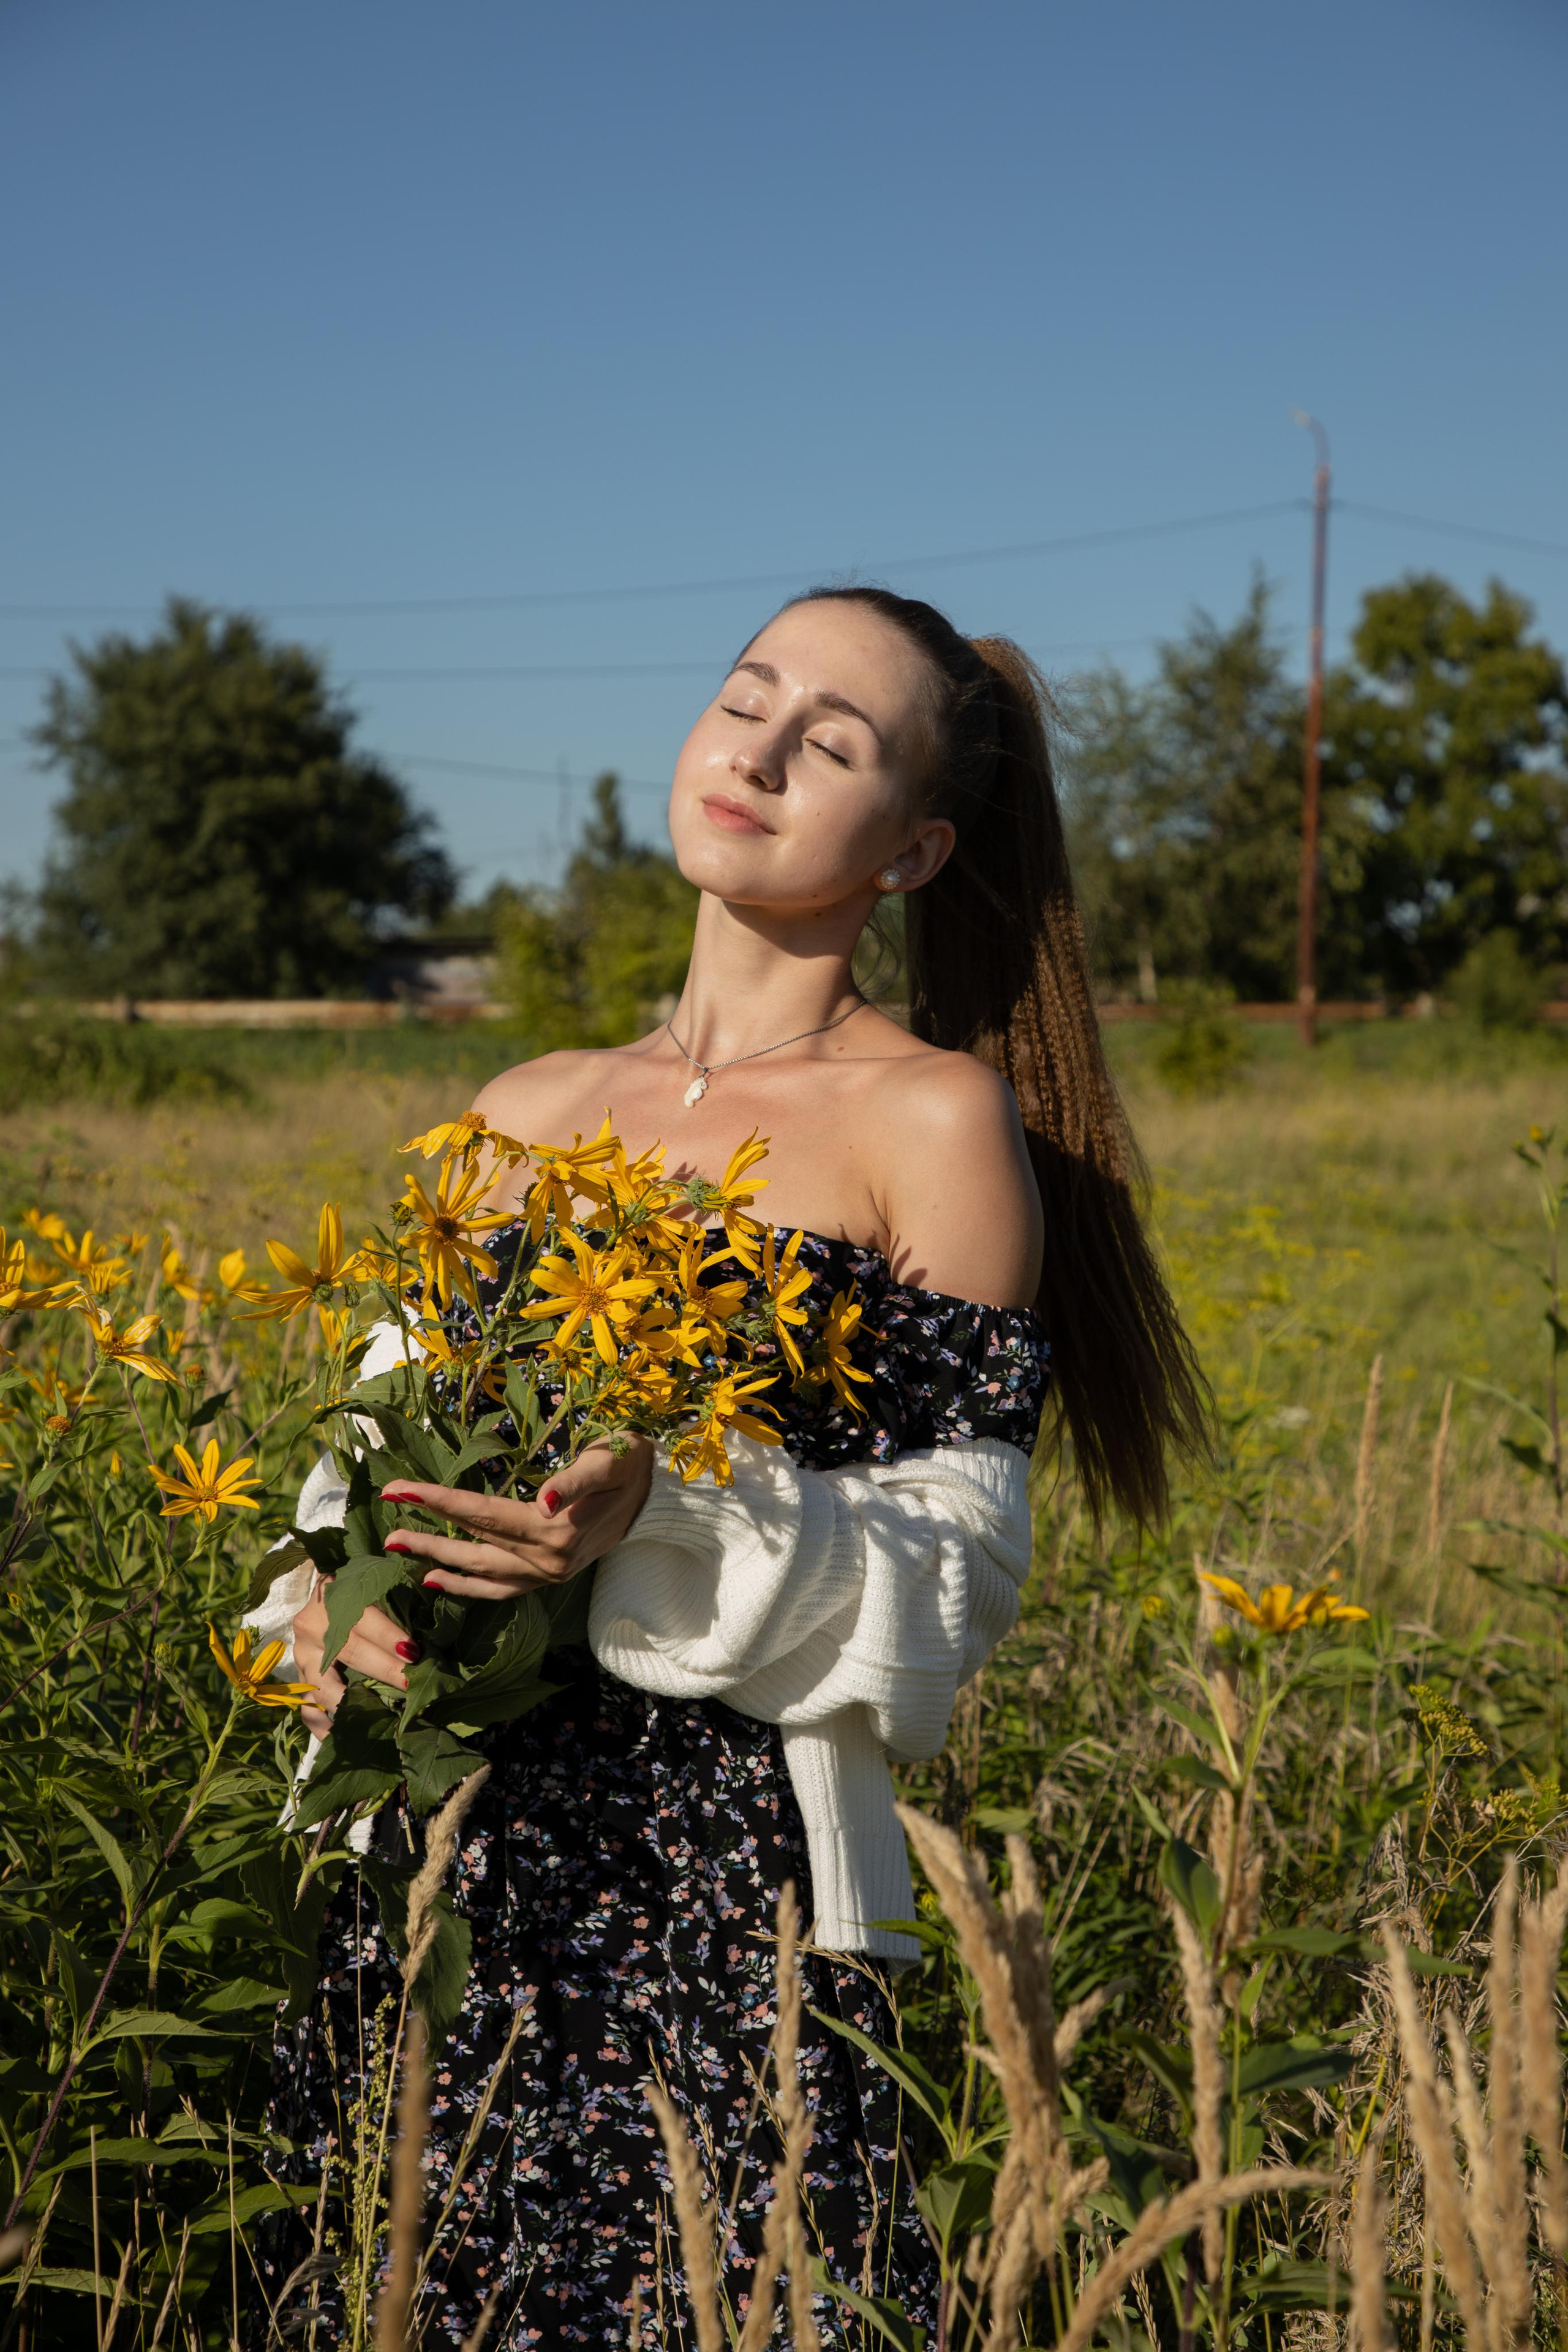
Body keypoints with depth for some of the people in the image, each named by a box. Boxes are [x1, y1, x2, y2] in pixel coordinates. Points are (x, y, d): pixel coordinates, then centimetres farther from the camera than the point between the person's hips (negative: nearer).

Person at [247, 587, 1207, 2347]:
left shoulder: (937, 1119, -4)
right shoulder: (528, 1111, 11)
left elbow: (957, 1557, -7)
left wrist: (666, 1514, -23)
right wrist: (330, 1596, -5)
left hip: (727, 1865, -4)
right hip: (444, 1865, 5)